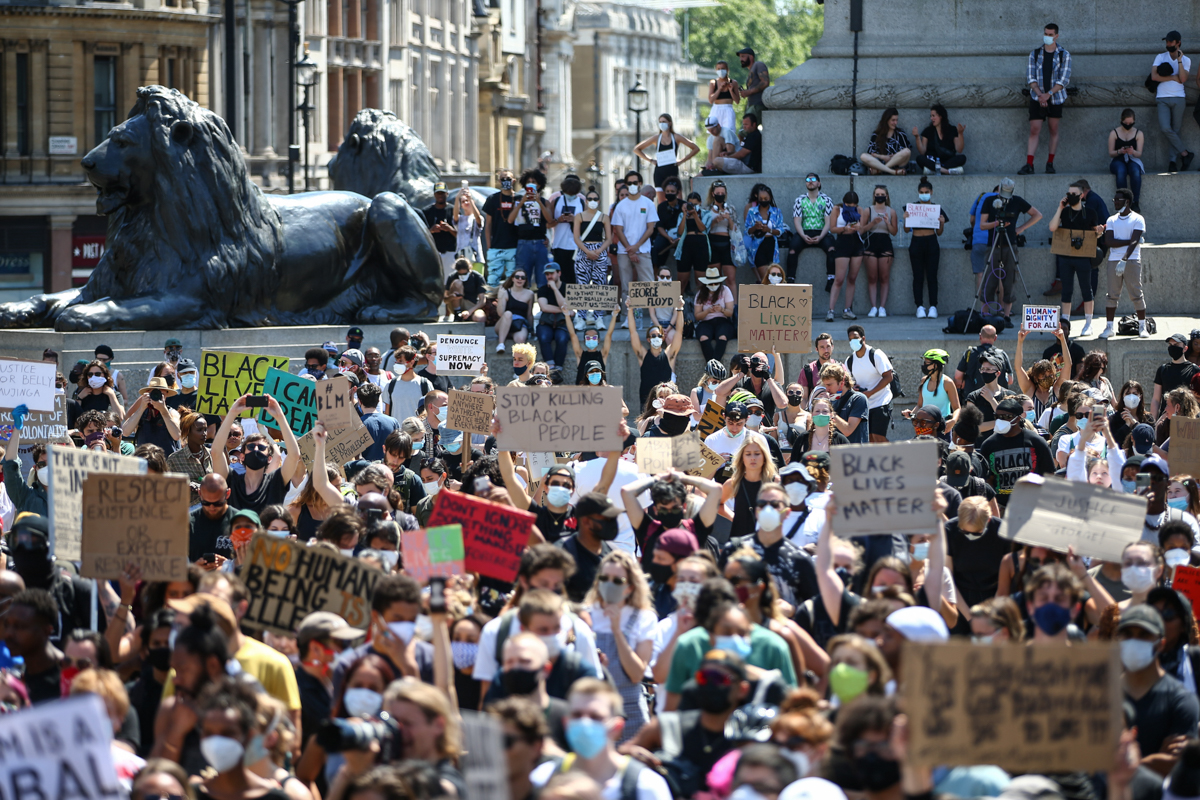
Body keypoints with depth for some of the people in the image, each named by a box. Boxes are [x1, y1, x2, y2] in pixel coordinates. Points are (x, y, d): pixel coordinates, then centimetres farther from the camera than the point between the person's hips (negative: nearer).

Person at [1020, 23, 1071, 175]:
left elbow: (1064, 80, -8)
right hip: (1037, 98, 0)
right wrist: (1039, 94, -15)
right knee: (1034, 130, -6)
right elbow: (1030, 77, -1)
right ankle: (1029, 165, -11)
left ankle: (1050, 164, 13)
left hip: (1055, 97, 0)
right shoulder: (1035, 54, 2)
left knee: (1054, 130, 5)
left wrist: (1048, 94, -17)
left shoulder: (1064, 55, -3)